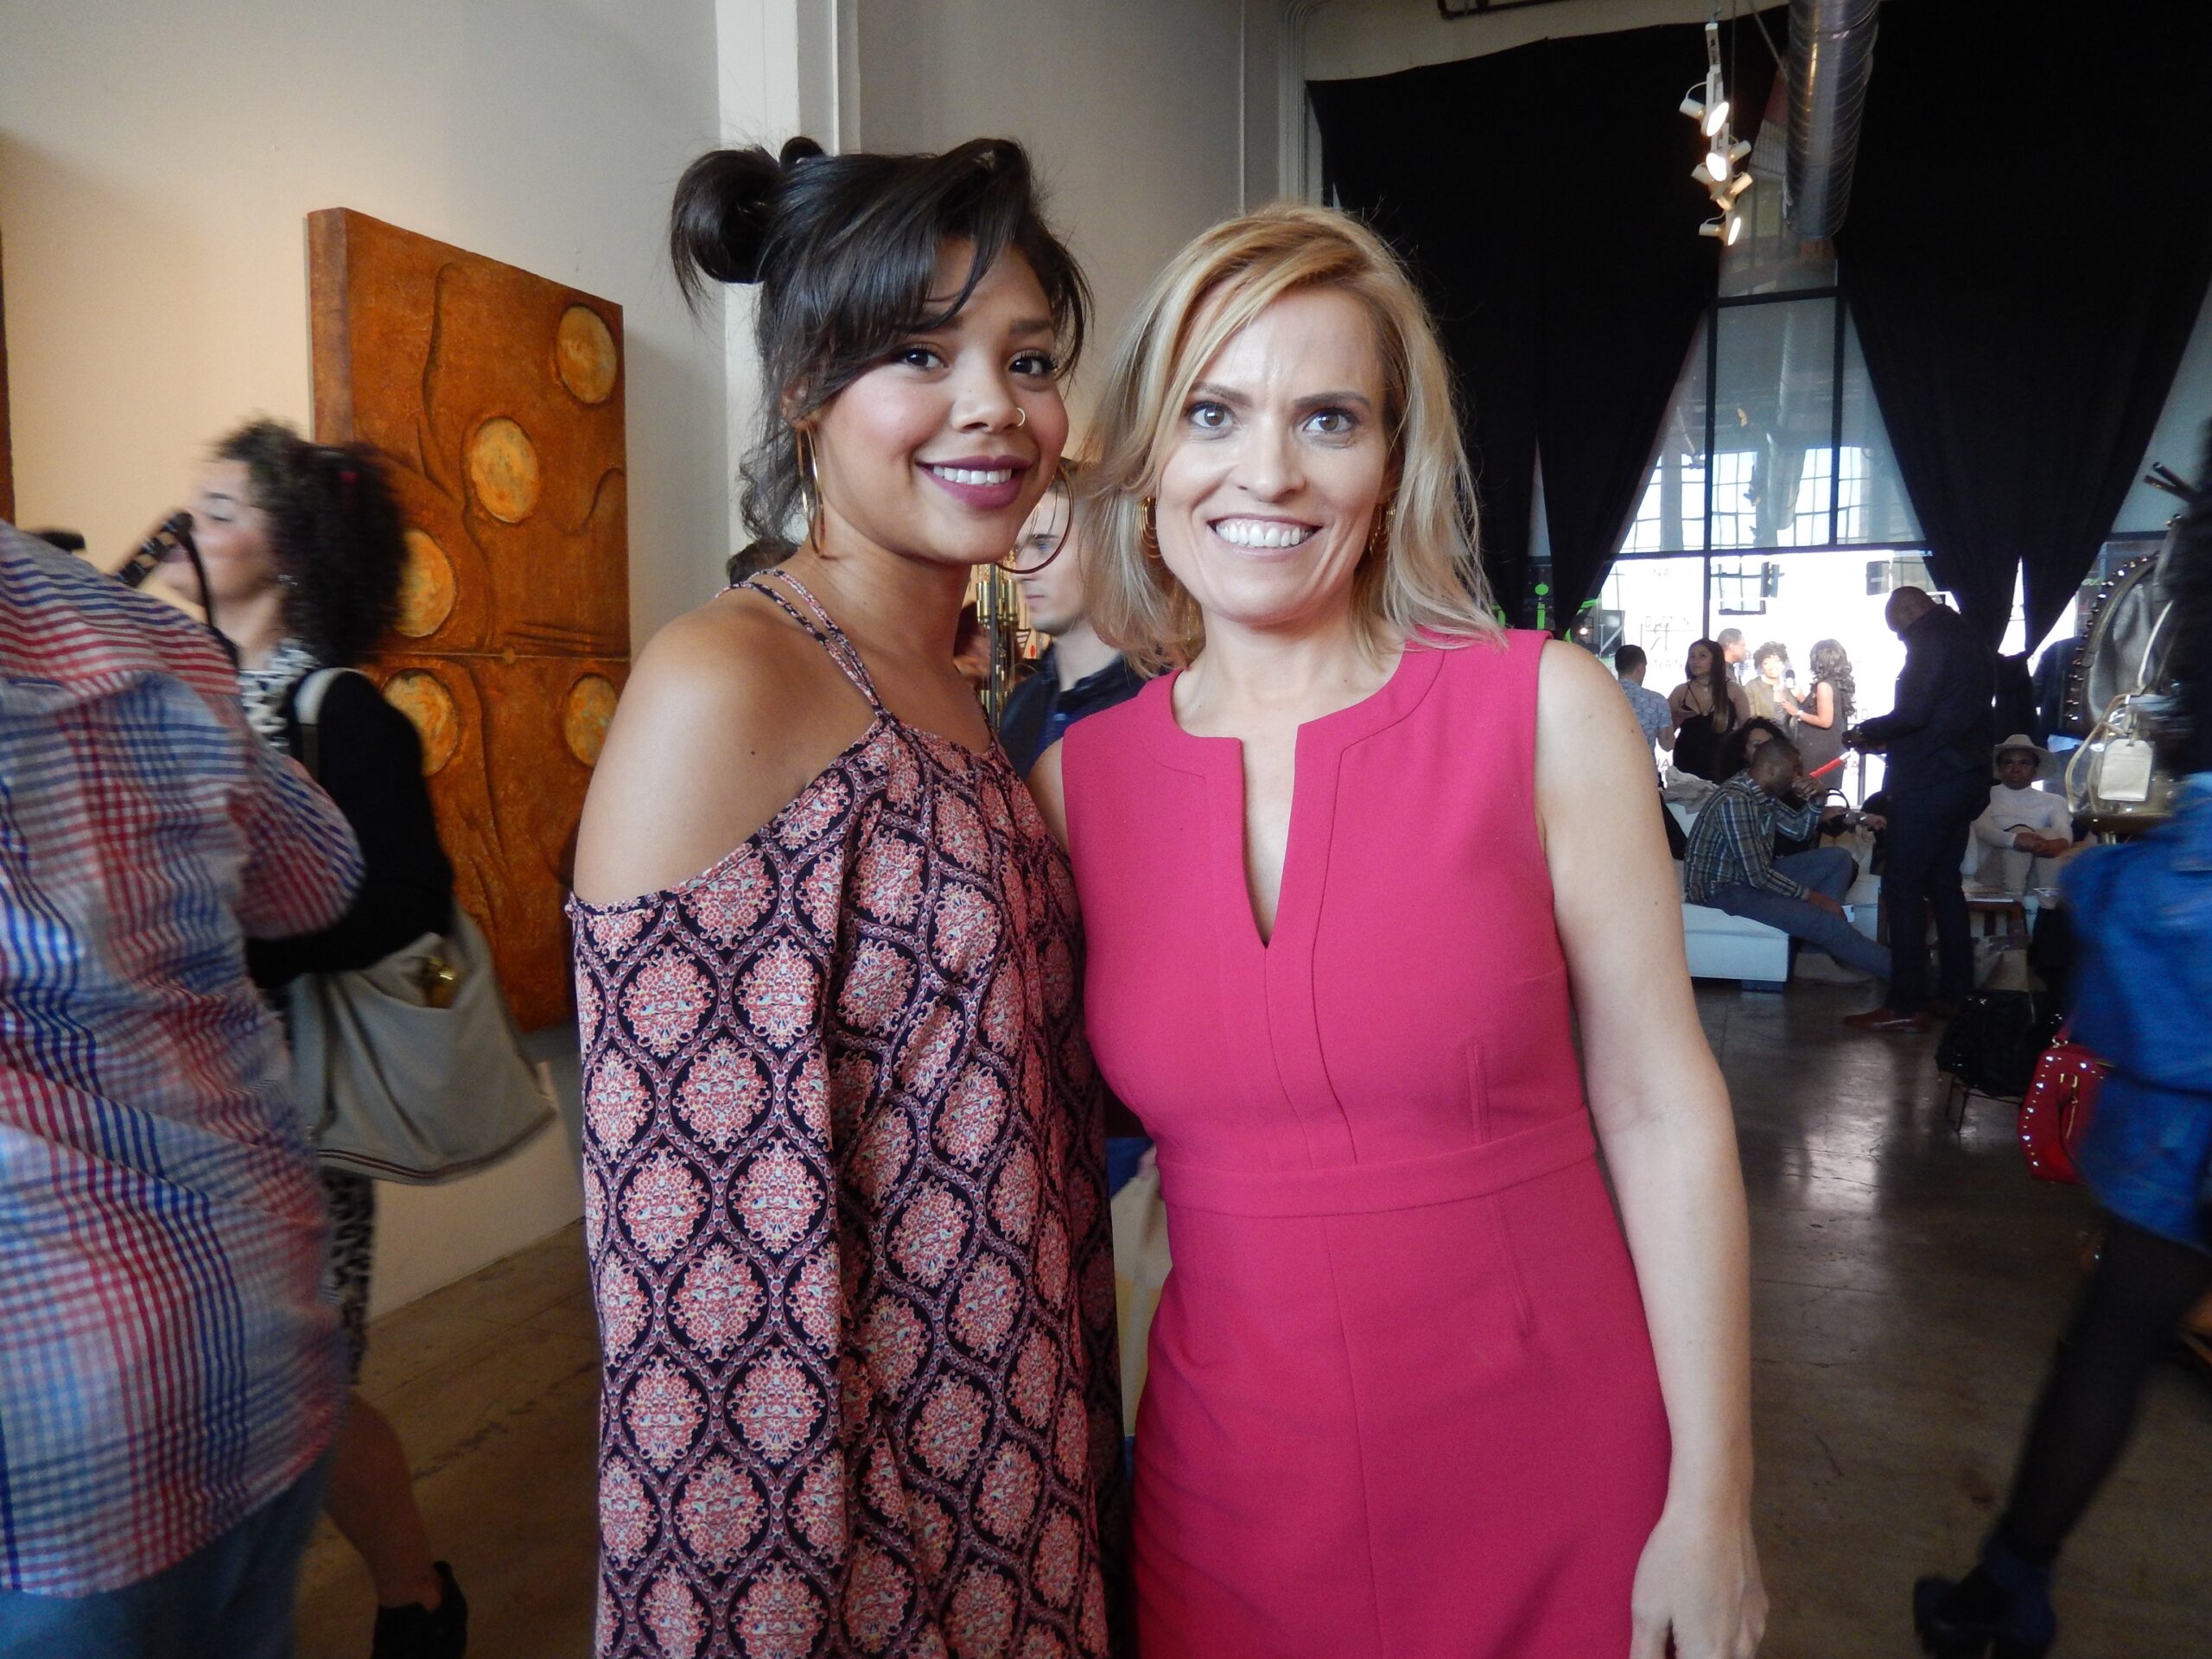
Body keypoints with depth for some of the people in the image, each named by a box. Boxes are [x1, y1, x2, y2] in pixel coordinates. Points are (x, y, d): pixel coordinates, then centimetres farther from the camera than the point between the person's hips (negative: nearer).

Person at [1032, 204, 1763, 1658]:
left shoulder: (1547, 710, -12)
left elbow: (1663, 1114, -8)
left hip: (1552, 1476, -1)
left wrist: (1712, 1504, -7)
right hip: (1227, 1485, 2)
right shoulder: (1079, 777, -5)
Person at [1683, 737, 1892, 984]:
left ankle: (1833, 948, 0)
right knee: (1822, 920, -21)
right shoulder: (1735, 800, -26)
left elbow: (1798, 830, 16)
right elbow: (1758, 876, -26)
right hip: (1722, 890, -11)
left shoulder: (1764, 793, 4)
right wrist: (1811, 896, -15)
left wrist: (1815, 798, -2)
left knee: (1838, 859, 7)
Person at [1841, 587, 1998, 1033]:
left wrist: (1867, 733, -4)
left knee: (1902, 887, -8)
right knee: (1944, 884, 16)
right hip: (1967, 776, 10)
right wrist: (1885, 739, 20)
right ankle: (1955, 993, 20)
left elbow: (1912, 714, -20)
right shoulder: (1970, 640, 19)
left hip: (1929, 782, -10)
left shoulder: (1931, 641, -11)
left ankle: (1906, 1004, -9)